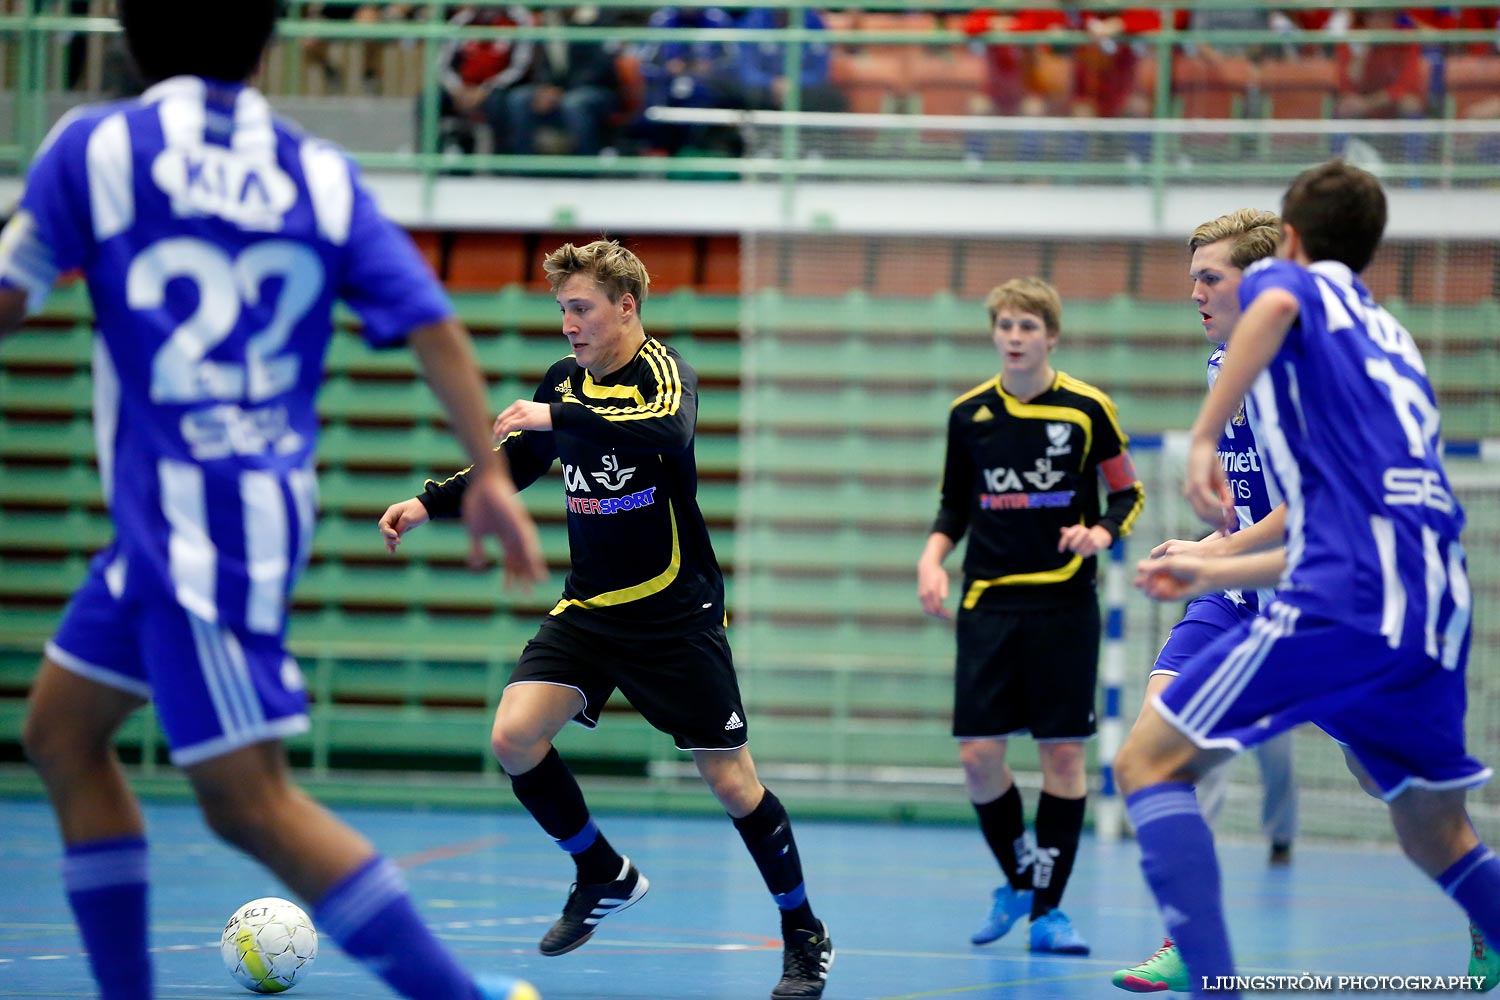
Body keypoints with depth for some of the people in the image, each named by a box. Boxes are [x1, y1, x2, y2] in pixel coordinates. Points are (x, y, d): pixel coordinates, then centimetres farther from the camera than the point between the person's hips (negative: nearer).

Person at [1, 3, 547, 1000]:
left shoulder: (95, 147, -7)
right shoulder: (319, 174, 5)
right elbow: (433, 324, -1)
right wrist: (491, 473, 4)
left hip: (191, 518, -7)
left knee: (249, 799, -7)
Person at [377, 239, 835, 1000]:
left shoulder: (663, 371, -13)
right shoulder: (566, 379, 5)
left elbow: (668, 431, -37)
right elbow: (512, 464, 19)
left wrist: (559, 417, -38)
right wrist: (429, 503, 6)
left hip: (674, 614, -6)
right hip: (588, 609, 6)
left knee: (730, 780, -4)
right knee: (514, 737, -14)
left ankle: (804, 936, 16)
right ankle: (604, 876, 9)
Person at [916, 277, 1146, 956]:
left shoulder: (1087, 409, -3)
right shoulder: (969, 414, 5)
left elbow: (1128, 494, 6)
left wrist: (1100, 532, -14)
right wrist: (932, 557, -1)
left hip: (1064, 602, -2)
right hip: (988, 601, 2)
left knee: (1063, 754, -3)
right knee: (978, 755, -4)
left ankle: (1047, 908, 7)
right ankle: (1018, 880, 20)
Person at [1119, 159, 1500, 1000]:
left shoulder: (1290, 280, 13)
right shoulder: (1391, 340, 32)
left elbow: (1275, 305, -16)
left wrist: (1204, 436, -16)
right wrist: (1213, 575, 46)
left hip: (1346, 596, -7)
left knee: (1151, 763, -3)